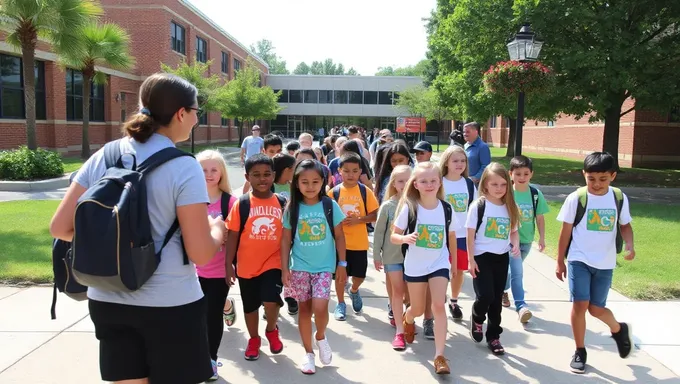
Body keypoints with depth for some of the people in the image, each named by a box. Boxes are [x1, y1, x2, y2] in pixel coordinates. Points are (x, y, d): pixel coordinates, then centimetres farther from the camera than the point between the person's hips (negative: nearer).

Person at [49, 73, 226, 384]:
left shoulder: (101, 158, 0)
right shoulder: (184, 168, -15)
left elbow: (60, 228, 2)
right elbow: (201, 254, -16)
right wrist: (218, 229, 4)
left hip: (107, 300, 5)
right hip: (170, 304, -5)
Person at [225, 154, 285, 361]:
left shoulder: (282, 203, -2)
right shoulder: (241, 204, -7)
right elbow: (233, 235, -4)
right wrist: (228, 264, -6)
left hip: (273, 263, -1)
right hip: (247, 265, 1)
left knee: (271, 301, -16)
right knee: (250, 306, 15)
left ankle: (272, 330, 18)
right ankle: (254, 339, 41)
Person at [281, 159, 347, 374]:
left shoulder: (330, 205, -5)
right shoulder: (292, 209, -4)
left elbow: (339, 236, 2)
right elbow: (286, 240, 1)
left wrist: (342, 264, 1)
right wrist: (284, 268, -1)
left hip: (324, 266, -1)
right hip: (299, 267, 1)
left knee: (320, 308, -12)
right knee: (304, 308, 10)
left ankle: (321, 337, 20)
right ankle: (308, 352, 26)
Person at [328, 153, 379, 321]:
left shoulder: (365, 191, -4)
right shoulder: (334, 192, -5)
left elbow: (375, 215, -3)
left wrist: (358, 220, -17)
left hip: (359, 242, 1)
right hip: (339, 241, -1)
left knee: (360, 275, 10)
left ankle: (354, 291, 43)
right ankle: (341, 304, 27)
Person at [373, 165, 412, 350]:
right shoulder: (387, 206, -6)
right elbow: (379, 232, -1)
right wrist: (376, 255, 0)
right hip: (392, 255, -1)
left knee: (408, 292, 12)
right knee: (397, 291, 1)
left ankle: (401, 316, 35)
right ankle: (399, 331, 4)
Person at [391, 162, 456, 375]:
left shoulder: (446, 208, -6)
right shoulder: (409, 207, -13)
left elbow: (451, 236, 8)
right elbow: (393, 236, -10)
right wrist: (405, 238, -33)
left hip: (439, 264, 1)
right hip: (414, 265, 0)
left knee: (439, 306, -13)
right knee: (418, 309, 15)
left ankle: (439, 356, -5)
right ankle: (407, 320, 52)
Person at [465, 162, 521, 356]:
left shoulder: (509, 207, 5)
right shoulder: (478, 205, -9)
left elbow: (514, 231, 13)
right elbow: (471, 234, -9)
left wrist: (516, 244, -8)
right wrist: (471, 259, -11)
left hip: (502, 258, 4)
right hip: (482, 257, -4)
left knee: (497, 299, 9)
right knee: (485, 296, -12)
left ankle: (493, 336, 24)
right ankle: (476, 319, 21)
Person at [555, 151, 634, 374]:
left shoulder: (619, 198, -3)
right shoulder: (576, 198, -10)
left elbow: (625, 225, 11)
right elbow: (565, 231, -3)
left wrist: (630, 245, -10)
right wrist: (560, 262, 0)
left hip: (605, 263, 2)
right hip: (579, 260, -2)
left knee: (596, 308, 8)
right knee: (580, 304, -9)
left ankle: (619, 330, 43)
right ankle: (580, 351, 12)